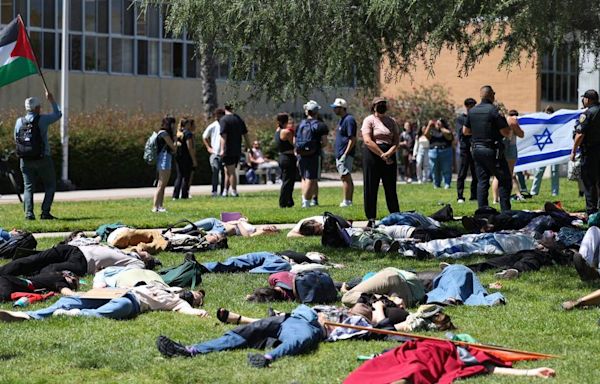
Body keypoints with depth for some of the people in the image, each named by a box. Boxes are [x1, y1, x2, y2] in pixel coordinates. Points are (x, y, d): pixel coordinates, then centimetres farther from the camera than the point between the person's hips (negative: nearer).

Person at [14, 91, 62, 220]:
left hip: (25, 160, 3)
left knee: (28, 187, 9)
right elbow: (58, 114, 5)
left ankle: (28, 213, -4)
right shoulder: (43, 120, -11)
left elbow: (16, 138, 11)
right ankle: (45, 212, 0)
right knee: (50, 185, 10)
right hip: (43, 159, -3)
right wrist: (52, 101, 15)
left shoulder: (19, 121, -1)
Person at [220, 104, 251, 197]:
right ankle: (225, 191, 19)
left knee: (231, 172, -1)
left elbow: (223, 136, -19)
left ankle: (234, 192, 0)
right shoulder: (239, 119, 10)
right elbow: (245, 134, 13)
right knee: (228, 171, 15)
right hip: (237, 150, 6)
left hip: (228, 151, -6)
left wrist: (222, 149, -22)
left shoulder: (223, 120, -10)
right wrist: (249, 147, 19)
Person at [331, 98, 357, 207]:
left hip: (345, 154, -10)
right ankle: (349, 200, 15)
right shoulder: (342, 120, 18)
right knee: (346, 178, 11)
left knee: (345, 177, -10)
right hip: (340, 155, 10)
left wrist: (345, 154, -22)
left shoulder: (349, 120, -14)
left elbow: (352, 139, -19)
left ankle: (346, 201, -10)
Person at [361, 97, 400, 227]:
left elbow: (396, 140, 6)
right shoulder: (369, 120, 0)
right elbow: (368, 141, -11)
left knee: (391, 187, 6)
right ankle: (371, 219, 2)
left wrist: (389, 153, -13)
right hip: (372, 155, -4)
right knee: (371, 188, -2)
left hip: (389, 156, 4)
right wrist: (382, 155, -14)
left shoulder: (391, 121, 13)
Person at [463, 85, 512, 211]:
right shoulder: (494, 110, -13)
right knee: (504, 180, 0)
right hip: (492, 150, -6)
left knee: (482, 181, 10)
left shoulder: (472, 111, 7)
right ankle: (505, 211, -5)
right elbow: (506, 133, -14)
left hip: (477, 149, 6)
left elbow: (465, 131, 16)